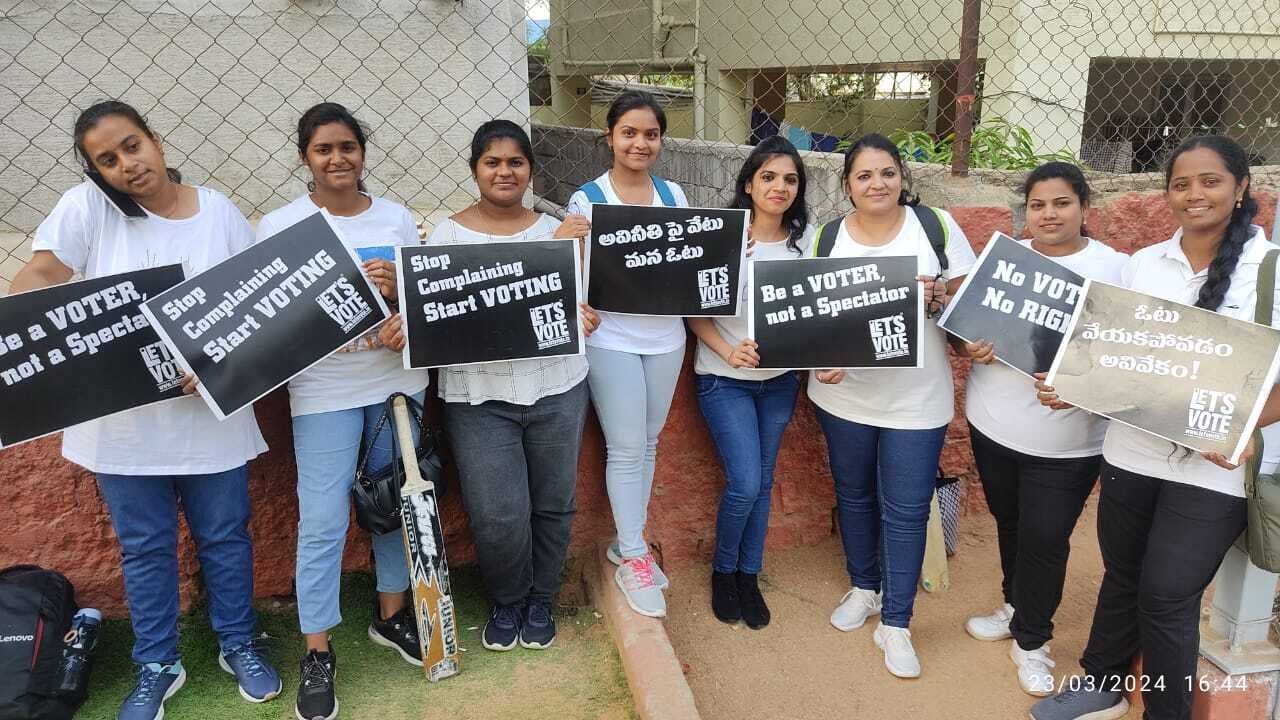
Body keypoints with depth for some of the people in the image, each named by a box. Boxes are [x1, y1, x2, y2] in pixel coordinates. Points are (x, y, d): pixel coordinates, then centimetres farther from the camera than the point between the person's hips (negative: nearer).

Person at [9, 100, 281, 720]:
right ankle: (157, 667, 32)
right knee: (144, 547, 14)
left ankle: (238, 646, 34)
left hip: (211, 412, 1)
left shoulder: (221, 214, -1)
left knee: (225, 537, 13)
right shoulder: (87, 207, -3)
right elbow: (40, 276, -9)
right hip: (123, 420, 0)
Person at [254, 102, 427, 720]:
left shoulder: (396, 218, 5)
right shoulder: (278, 227, -3)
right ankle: (317, 653, 16)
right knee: (322, 523, -1)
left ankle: (391, 613, 35)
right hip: (324, 394, -3)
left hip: (399, 382, 3)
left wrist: (396, 290, -15)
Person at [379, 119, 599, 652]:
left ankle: (540, 600, 36)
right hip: (479, 395, -2)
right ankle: (506, 601, 25)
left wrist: (583, 318, -12)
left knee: (553, 504, 11)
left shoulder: (557, 230, 7)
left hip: (555, 388, 2)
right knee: (499, 517, -6)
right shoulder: (447, 235, 1)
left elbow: (576, 300, 10)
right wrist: (405, 330, -25)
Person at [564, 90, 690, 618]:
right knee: (626, 449, -1)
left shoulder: (673, 194, 7)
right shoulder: (587, 200, -6)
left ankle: (627, 541, 31)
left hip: (665, 336, 5)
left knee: (648, 443, 13)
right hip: (611, 338, -4)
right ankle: (634, 559, 15)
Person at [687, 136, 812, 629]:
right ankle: (723, 571, 20)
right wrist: (728, 351, -22)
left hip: (780, 379, 4)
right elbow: (696, 312, -9)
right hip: (724, 379, -4)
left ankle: (749, 577, 30)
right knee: (745, 484, -8)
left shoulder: (808, 239, -3)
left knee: (762, 481, 12)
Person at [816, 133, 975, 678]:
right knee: (854, 496, 18)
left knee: (905, 511, 2)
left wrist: (935, 294, -21)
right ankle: (864, 587, 40)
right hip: (844, 394, 2)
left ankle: (895, 624, 17)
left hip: (916, 399, -2)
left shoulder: (937, 225, -4)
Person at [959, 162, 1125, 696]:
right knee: (1009, 524, 19)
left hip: (1066, 440, -4)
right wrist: (972, 347, -11)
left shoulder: (1115, 269, -7)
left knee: (1045, 539, 2)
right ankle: (1016, 608, 42)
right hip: (993, 422, 4)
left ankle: (1031, 640, 24)